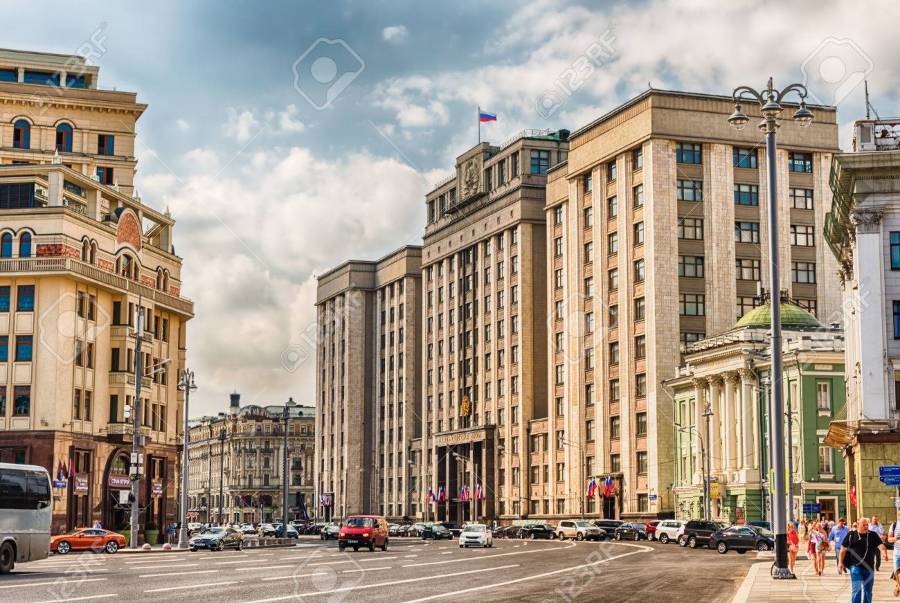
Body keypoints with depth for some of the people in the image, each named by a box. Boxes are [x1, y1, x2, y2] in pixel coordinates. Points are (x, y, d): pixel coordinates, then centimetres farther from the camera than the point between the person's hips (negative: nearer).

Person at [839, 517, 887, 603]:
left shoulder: (873, 535, 4)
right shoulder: (851, 535, -1)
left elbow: (880, 544, -10)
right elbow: (843, 549, 4)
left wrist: (883, 550, -32)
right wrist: (841, 562, 1)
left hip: (869, 567, 3)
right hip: (856, 567, -3)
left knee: (868, 591, 13)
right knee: (856, 589, -11)